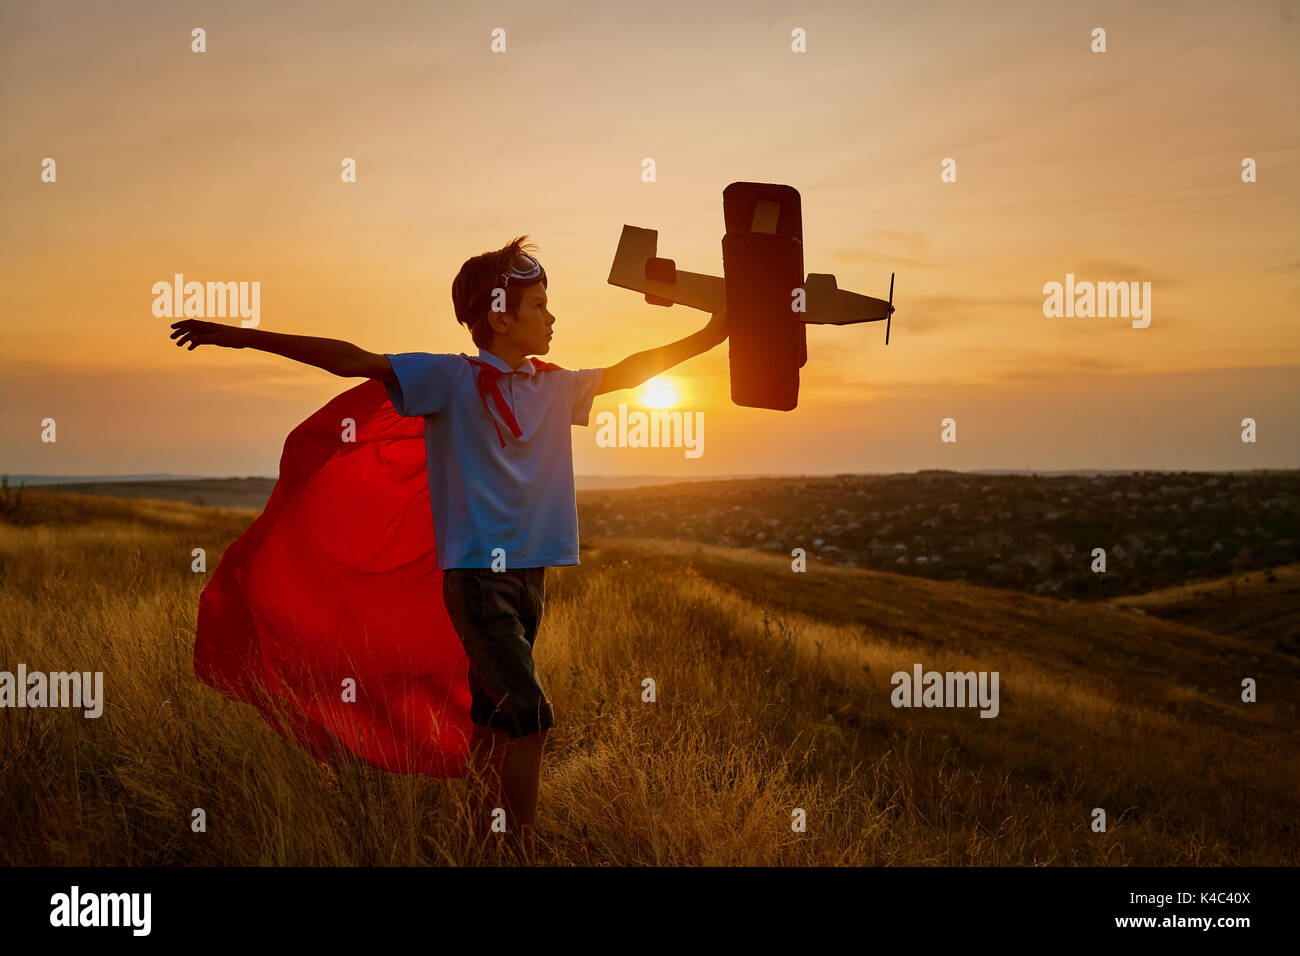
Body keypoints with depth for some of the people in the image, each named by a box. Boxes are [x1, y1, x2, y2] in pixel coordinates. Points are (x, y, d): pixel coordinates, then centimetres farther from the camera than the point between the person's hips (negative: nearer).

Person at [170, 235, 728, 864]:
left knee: (495, 718, 12)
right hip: (477, 573, -6)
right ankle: (526, 850, -2)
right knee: (530, 719, -11)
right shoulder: (453, 380, -8)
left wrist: (707, 337, 21)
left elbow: (627, 371, 23)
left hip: (529, 572, 7)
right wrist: (247, 337, -17)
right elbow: (354, 361, -12)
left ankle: (480, 836, 22)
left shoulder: (554, 386, 11)